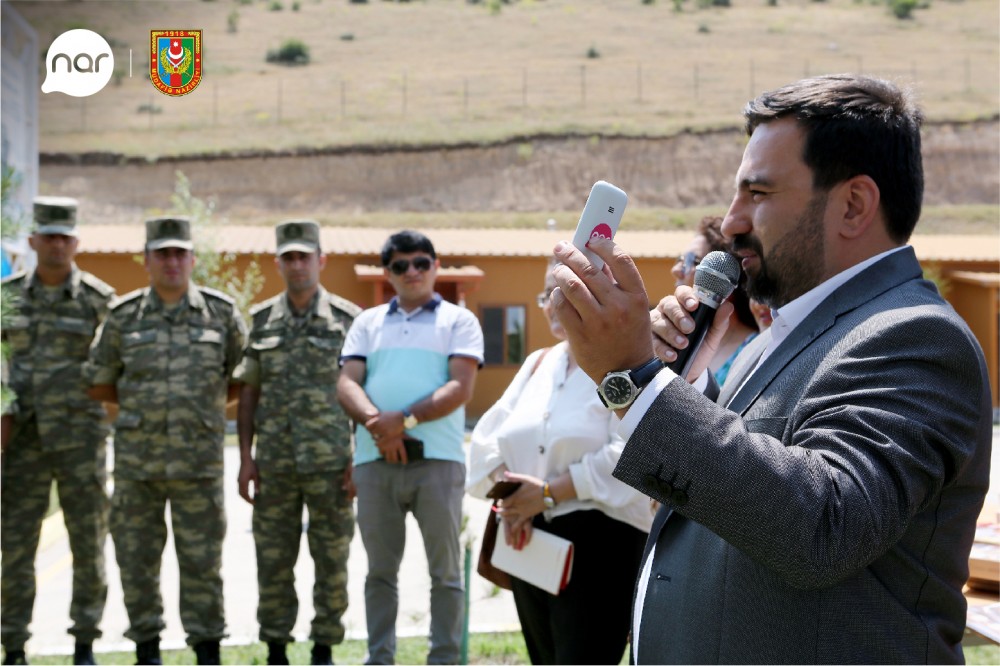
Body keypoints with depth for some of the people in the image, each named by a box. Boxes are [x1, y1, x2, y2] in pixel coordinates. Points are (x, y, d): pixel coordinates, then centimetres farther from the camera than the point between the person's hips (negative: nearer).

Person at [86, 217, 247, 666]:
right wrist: (142, 402, 5)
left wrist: (205, 403, 4)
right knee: (136, 556, 5)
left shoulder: (221, 313, 3)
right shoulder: (124, 316, 4)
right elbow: (99, 384, 10)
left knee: (202, 558, 1)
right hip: (136, 457, 1)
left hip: (199, 459, -1)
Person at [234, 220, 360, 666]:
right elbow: (248, 393, 9)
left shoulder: (348, 319, 0)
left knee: (331, 559, 3)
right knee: (273, 559, 6)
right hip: (274, 462, 3)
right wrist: (245, 457, 2)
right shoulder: (261, 321, 8)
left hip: (330, 462, -2)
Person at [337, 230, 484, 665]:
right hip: (375, 460, 3)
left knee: (445, 569, 0)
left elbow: (461, 388, -5)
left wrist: (405, 419, -16)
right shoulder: (368, 322, 17)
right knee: (380, 569, 7)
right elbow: (347, 384, 6)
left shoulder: (458, 321, 7)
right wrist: (377, 423, -13)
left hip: (437, 460, -3)